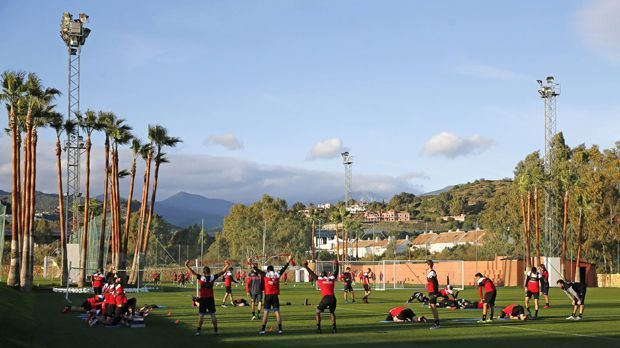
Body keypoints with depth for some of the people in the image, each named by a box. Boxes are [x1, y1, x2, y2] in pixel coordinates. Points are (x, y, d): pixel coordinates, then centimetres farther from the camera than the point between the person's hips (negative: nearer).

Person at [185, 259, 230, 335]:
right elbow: (222, 272, 5)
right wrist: (226, 266, 18)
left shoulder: (200, 277, -9)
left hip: (202, 299, -2)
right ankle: (215, 329, 11)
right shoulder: (213, 277, -4)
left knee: (201, 315, 4)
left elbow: (192, 272, 0)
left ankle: (198, 330, 1)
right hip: (211, 298, 2)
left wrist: (186, 266, 10)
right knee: (213, 314, 9)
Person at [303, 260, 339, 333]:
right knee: (332, 312, 25)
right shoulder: (332, 278, 16)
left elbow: (312, 273, 20)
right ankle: (334, 327, 13)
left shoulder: (319, 279, 10)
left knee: (318, 312, 14)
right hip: (333, 297, 3)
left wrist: (306, 266, 33)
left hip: (326, 298, -3)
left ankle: (318, 328, 4)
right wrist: (336, 265, 51)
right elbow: (336, 272, 34)